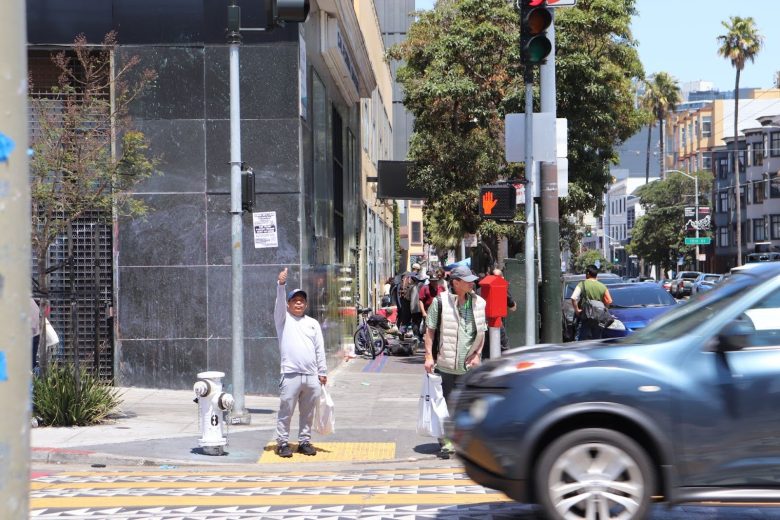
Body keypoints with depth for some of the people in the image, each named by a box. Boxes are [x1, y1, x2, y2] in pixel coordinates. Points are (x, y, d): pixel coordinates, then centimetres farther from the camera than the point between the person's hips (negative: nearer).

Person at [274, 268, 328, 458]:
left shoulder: (313, 323, 17)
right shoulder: (284, 319, 7)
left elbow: (320, 349, 16)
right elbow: (279, 302, -13)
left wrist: (322, 372, 11)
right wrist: (281, 285, -29)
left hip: (312, 376, 4)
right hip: (291, 374, -4)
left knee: (308, 412, 10)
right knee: (286, 411, -2)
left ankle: (305, 441, 19)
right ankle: (282, 443, 5)